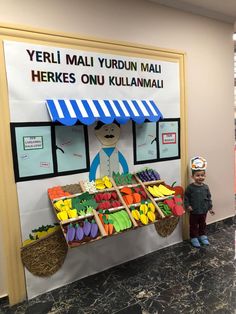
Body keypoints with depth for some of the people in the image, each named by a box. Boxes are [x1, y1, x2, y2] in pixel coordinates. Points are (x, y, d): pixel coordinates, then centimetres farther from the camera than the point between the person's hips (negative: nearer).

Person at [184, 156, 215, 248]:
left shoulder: (206, 187, -5)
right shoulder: (190, 187, -16)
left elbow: (209, 198, 5)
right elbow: (186, 198, -9)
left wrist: (210, 208, 6)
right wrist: (187, 206, -19)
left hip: (204, 211, 4)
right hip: (194, 212, -4)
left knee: (203, 224, 22)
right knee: (193, 225, 11)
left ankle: (202, 236, 41)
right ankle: (194, 238, 28)